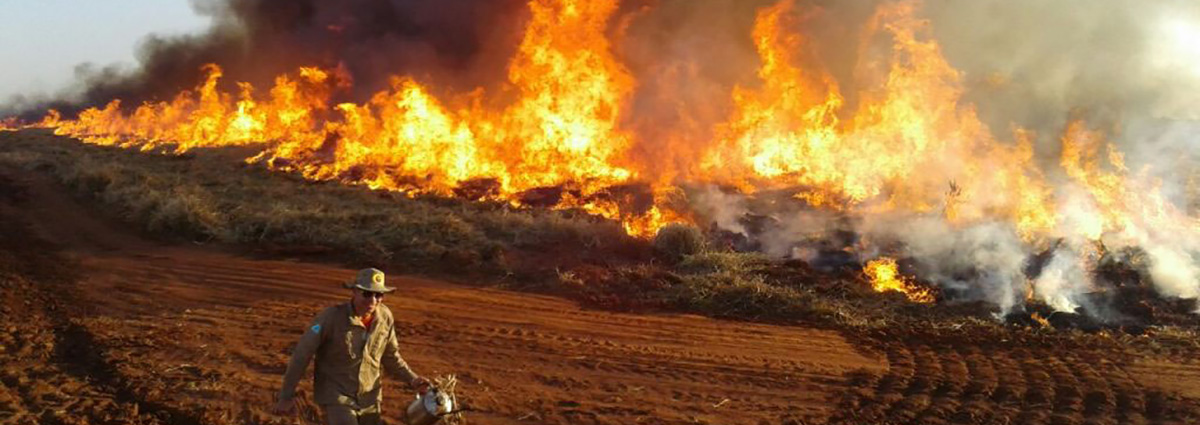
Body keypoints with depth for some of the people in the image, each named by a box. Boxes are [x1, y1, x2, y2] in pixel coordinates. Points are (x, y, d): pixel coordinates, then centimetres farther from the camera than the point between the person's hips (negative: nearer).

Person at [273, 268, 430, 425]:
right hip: (336, 398, -5)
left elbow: (391, 356, 10)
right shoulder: (332, 317, -20)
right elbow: (302, 355, -15)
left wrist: (411, 379, -4)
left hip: (369, 399, 5)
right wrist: (286, 396, -13)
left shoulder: (385, 317, -5)